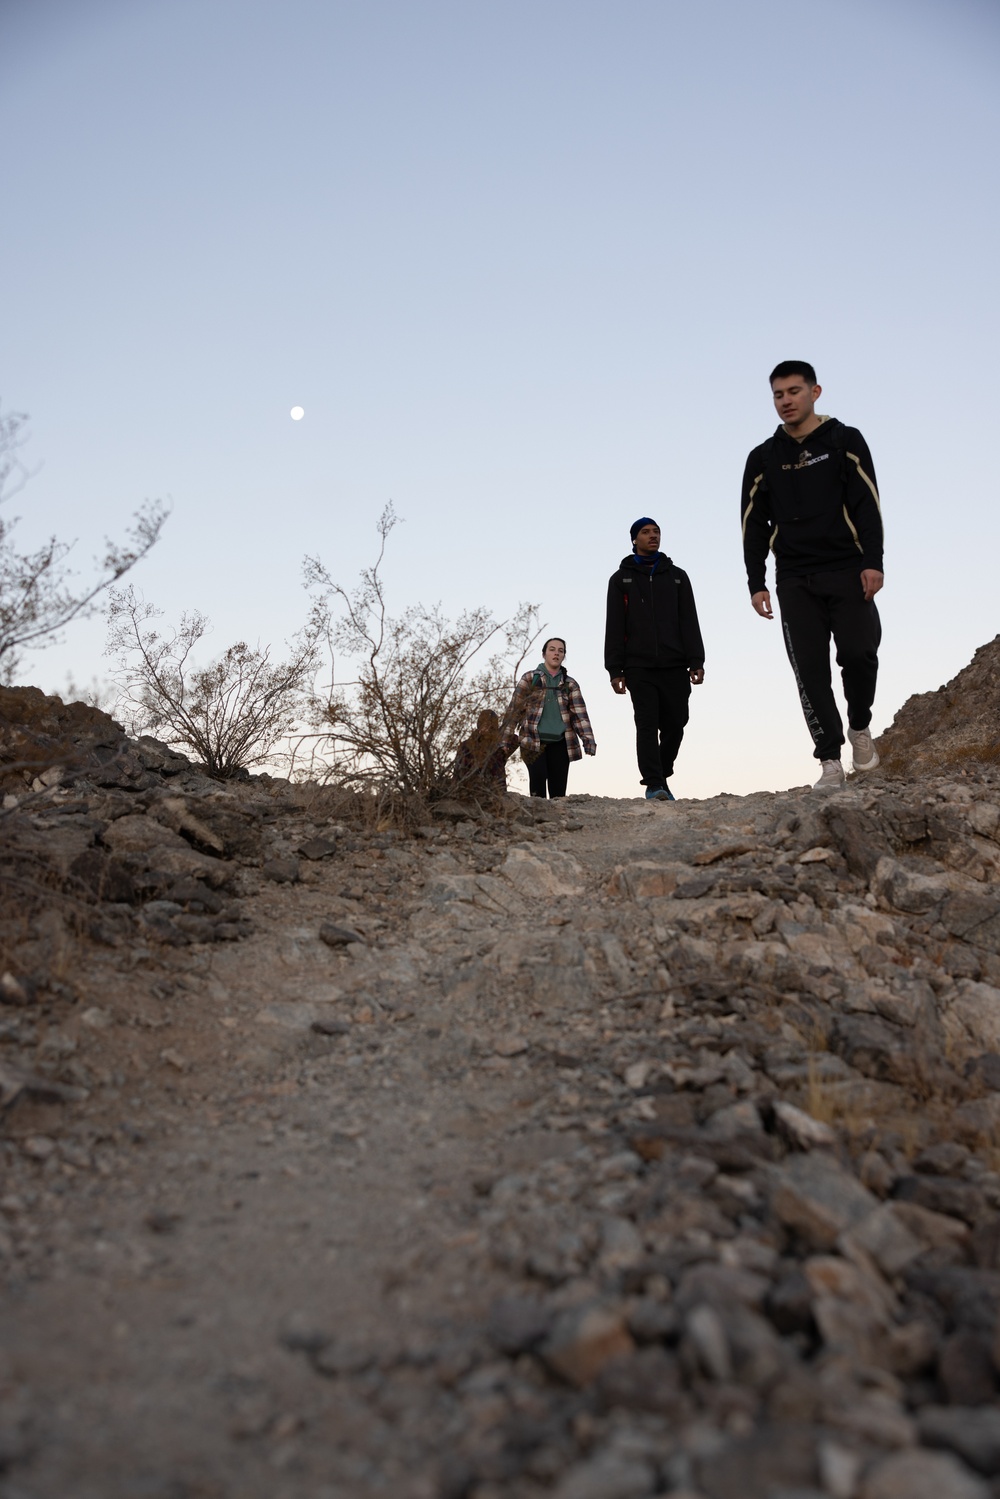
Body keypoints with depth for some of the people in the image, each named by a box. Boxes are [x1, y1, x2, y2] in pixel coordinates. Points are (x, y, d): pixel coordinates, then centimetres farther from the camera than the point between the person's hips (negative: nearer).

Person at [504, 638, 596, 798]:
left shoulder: (570, 684, 14)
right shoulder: (530, 679, 8)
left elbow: (580, 714, 5)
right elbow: (514, 708, 5)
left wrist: (588, 740, -7)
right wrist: (507, 739, -2)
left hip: (559, 743, 2)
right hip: (533, 741, -2)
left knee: (558, 790, -2)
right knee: (538, 777, -21)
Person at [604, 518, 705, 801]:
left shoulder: (677, 576, 17)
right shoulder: (621, 579, 12)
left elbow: (689, 622, 10)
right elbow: (614, 628, 6)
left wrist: (696, 662, -2)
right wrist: (615, 669, -4)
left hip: (674, 666, 2)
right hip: (639, 668, -2)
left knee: (674, 725, 1)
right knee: (647, 725, -10)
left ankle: (662, 777, 18)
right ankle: (653, 785, -12)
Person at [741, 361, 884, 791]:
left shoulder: (845, 441, 7)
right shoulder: (763, 458, 12)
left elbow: (867, 504, -1)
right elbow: (754, 524, 11)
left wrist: (873, 561, -12)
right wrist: (756, 583, 2)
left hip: (847, 571, -1)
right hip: (794, 580, 2)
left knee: (858, 653, -13)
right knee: (810, 669, -5)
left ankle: (860, 726, 16)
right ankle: (830, 760, -1)